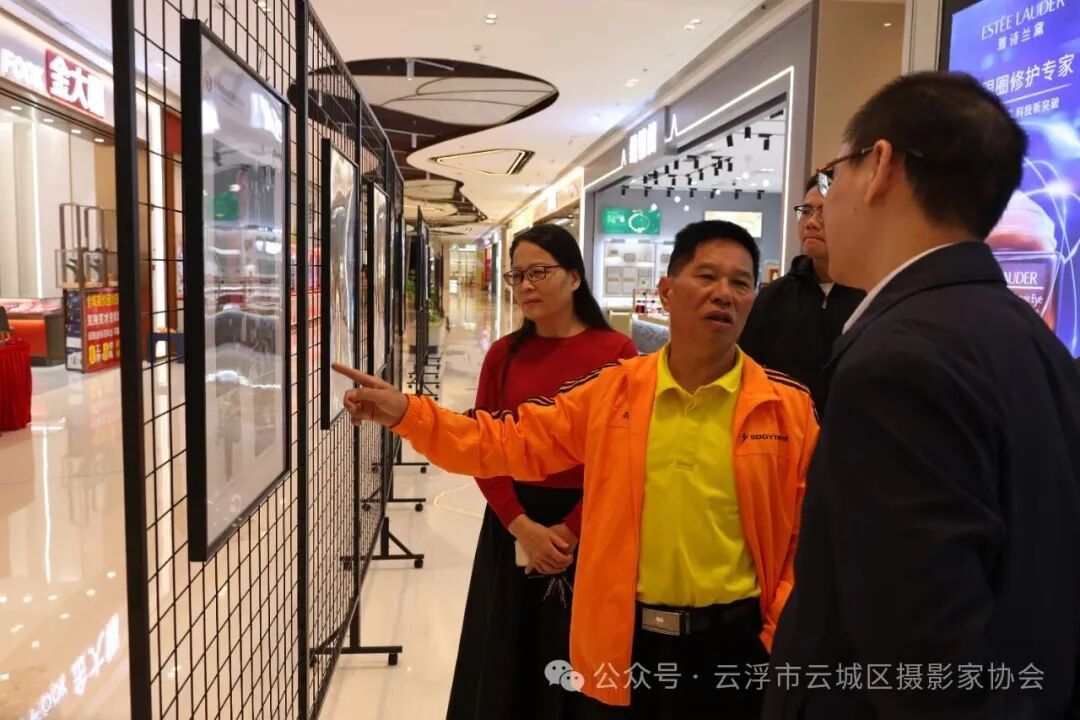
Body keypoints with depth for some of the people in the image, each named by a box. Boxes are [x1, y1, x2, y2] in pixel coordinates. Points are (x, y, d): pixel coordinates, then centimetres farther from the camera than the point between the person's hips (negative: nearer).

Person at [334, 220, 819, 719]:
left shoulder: (788, 405, -5)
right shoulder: (611, 389, -2)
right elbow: (511, 441, 2)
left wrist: (784, 632, -6)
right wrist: (406, 413, -6)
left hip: (733, 642, -1)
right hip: (621, 639, 2)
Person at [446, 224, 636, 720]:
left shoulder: (616, 351, -8)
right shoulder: (503, 354, 2)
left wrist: (570, 530, -12)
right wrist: (522, 525, -12)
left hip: (588, 529, -3)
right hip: (512, 527, 3)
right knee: (503, 663, 14)